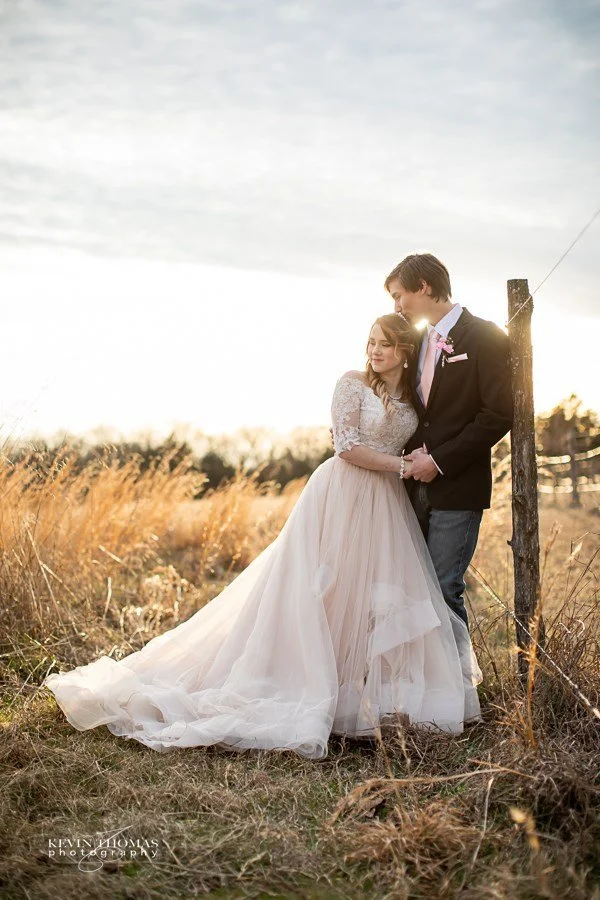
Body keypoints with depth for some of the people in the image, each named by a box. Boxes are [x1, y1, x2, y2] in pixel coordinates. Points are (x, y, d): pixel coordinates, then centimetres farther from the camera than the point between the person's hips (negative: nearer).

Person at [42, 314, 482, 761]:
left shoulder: (412, 397, 12)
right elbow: (348, 447, -14)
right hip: (343, 495, -6)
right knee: (319, 595, -3)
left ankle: (381, 695, 13)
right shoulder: (352, 383, -5)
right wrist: (402, 466, -14)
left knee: (386, 598, 4)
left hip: (386, 505, 6)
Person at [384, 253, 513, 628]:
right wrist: (414, 457, 4)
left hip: (458, 487, -6)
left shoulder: (484, 336, -7)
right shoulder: (418, 341, 15)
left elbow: (500, 414, -13)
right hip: (419, 483, 6)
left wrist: (439, 460, -14)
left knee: (444, 589, -6)